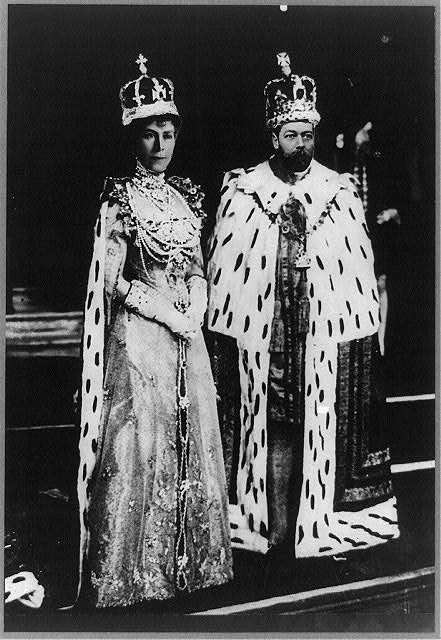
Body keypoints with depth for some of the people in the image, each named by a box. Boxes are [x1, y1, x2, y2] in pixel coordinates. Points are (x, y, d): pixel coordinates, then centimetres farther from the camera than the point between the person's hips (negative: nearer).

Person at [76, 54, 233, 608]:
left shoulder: (186, 196, 13)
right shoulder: (120, 199, -5)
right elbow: (111, 279, -8)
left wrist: (195, 309, -2)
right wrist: (165, 311, -12)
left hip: (186, 333, 6)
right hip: (138, 335, -6)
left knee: (192, 437, 10)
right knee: (139, 442, -5)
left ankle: (190, 560, 24)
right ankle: (131, 571, 8)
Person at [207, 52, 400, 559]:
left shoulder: (341, 193, 6)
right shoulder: (240, 191, 3)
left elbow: (358, 270, 5)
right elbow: (222, 269, 3)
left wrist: (363, 335, 1)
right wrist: (222, 336, -1)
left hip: (326, 337, 1)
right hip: (261, 334, -1)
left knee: (321, 432, 6)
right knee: (271, 431, 3)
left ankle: (318, 527, 18)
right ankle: (273, 531, 14)